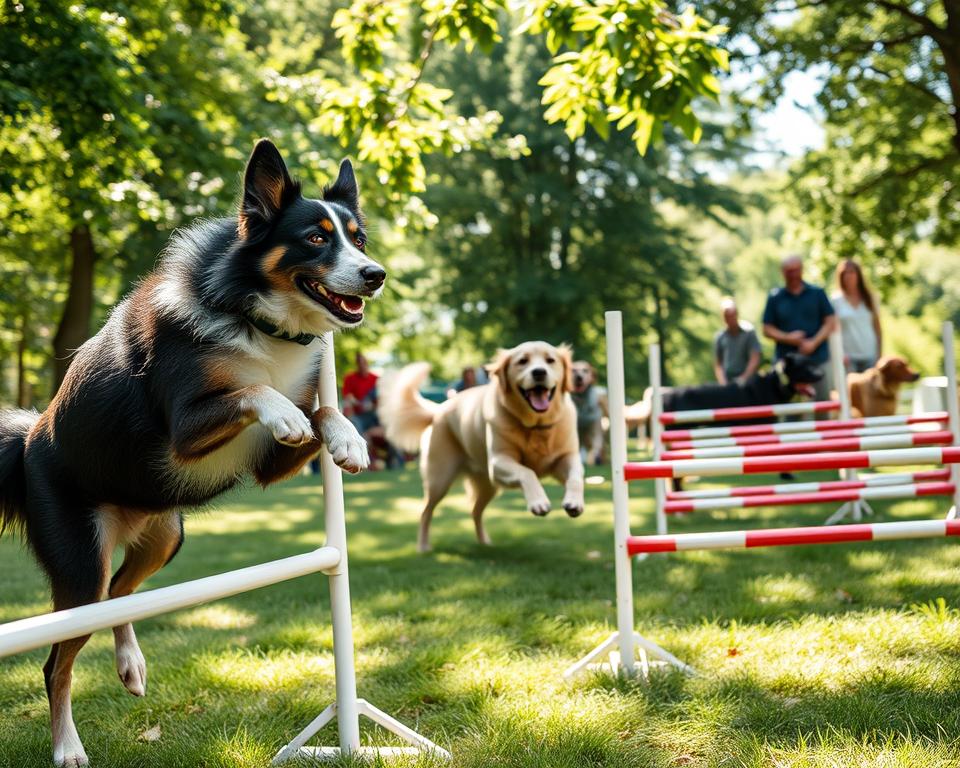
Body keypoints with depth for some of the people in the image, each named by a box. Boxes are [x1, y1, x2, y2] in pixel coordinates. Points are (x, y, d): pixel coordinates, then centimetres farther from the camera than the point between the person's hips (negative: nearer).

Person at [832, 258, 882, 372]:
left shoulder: (869, 298, 9)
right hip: (848, 357, -2)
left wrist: (879, 354, 5)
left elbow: (877, 327, 11)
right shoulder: (835, 301, 0)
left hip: (869, 356, 2)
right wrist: (840, 354, -13)